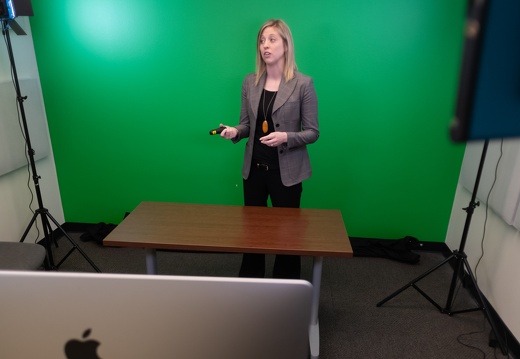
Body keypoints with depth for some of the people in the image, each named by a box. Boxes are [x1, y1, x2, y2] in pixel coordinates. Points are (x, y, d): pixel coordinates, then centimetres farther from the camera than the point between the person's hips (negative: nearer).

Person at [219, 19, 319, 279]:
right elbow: (247, 124, 10)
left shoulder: (303, 84, -10)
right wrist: (234, 131, -12)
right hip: (254, 167, 4)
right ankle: (249, 280, 40)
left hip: (286, 170, -4)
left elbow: (312, 133, -8)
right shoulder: (250, 82, 3)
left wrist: (286, 137, -25)